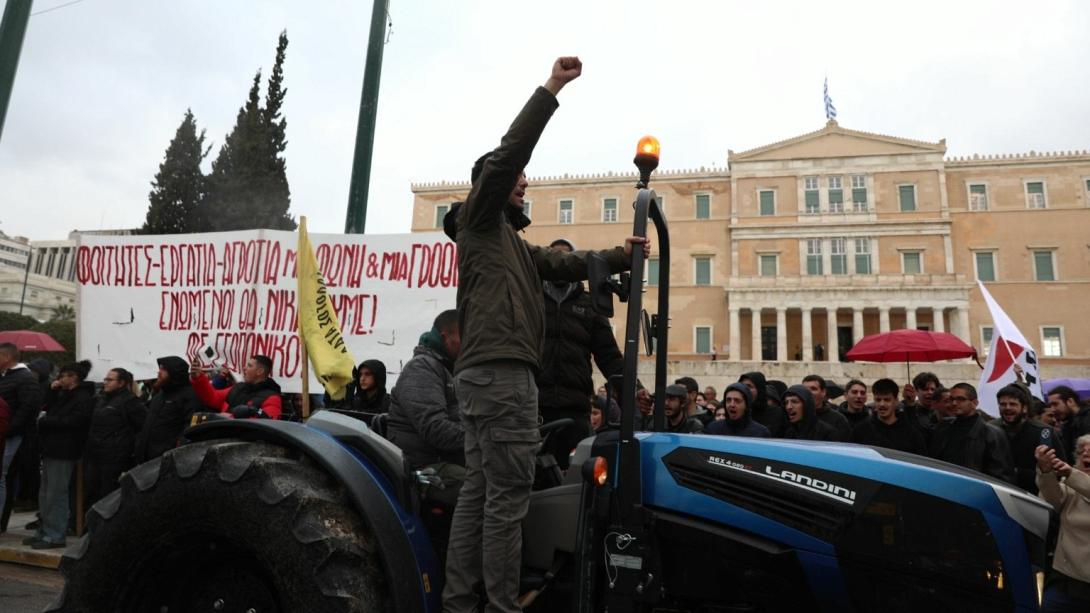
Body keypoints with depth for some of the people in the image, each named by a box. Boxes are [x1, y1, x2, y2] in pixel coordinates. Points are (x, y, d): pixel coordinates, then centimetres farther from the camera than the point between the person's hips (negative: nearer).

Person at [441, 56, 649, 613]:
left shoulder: (511, 241, 30)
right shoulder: (480, 218, 4)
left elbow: (563, 264, 26)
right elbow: (509, 153, -9)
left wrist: (619, 258, 14)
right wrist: (550, 89, -6)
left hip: (482, 374, 10)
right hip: (500, 372, -10)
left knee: (479, 490, 8)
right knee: (507, 495, -8)